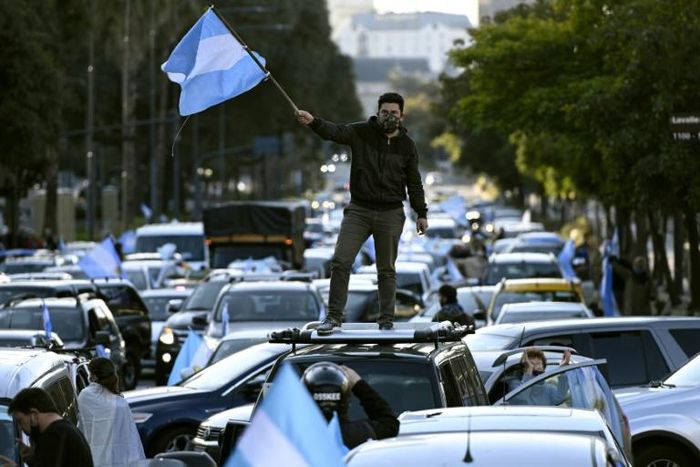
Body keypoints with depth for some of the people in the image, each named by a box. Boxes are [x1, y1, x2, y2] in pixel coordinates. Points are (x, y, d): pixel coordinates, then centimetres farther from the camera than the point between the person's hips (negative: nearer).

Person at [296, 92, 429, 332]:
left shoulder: (407, 146, 4)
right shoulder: (361, 132, 0)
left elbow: (414, 182, 10)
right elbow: (335, 131, -16)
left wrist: (421, 213, 6)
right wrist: (313, 122, -36)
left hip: (390, 214, 1)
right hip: (358, 211, -1)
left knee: (386, 270, 7)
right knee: (340, 261, -8)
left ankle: (386, 320, 16)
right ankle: (334, 315, 0)